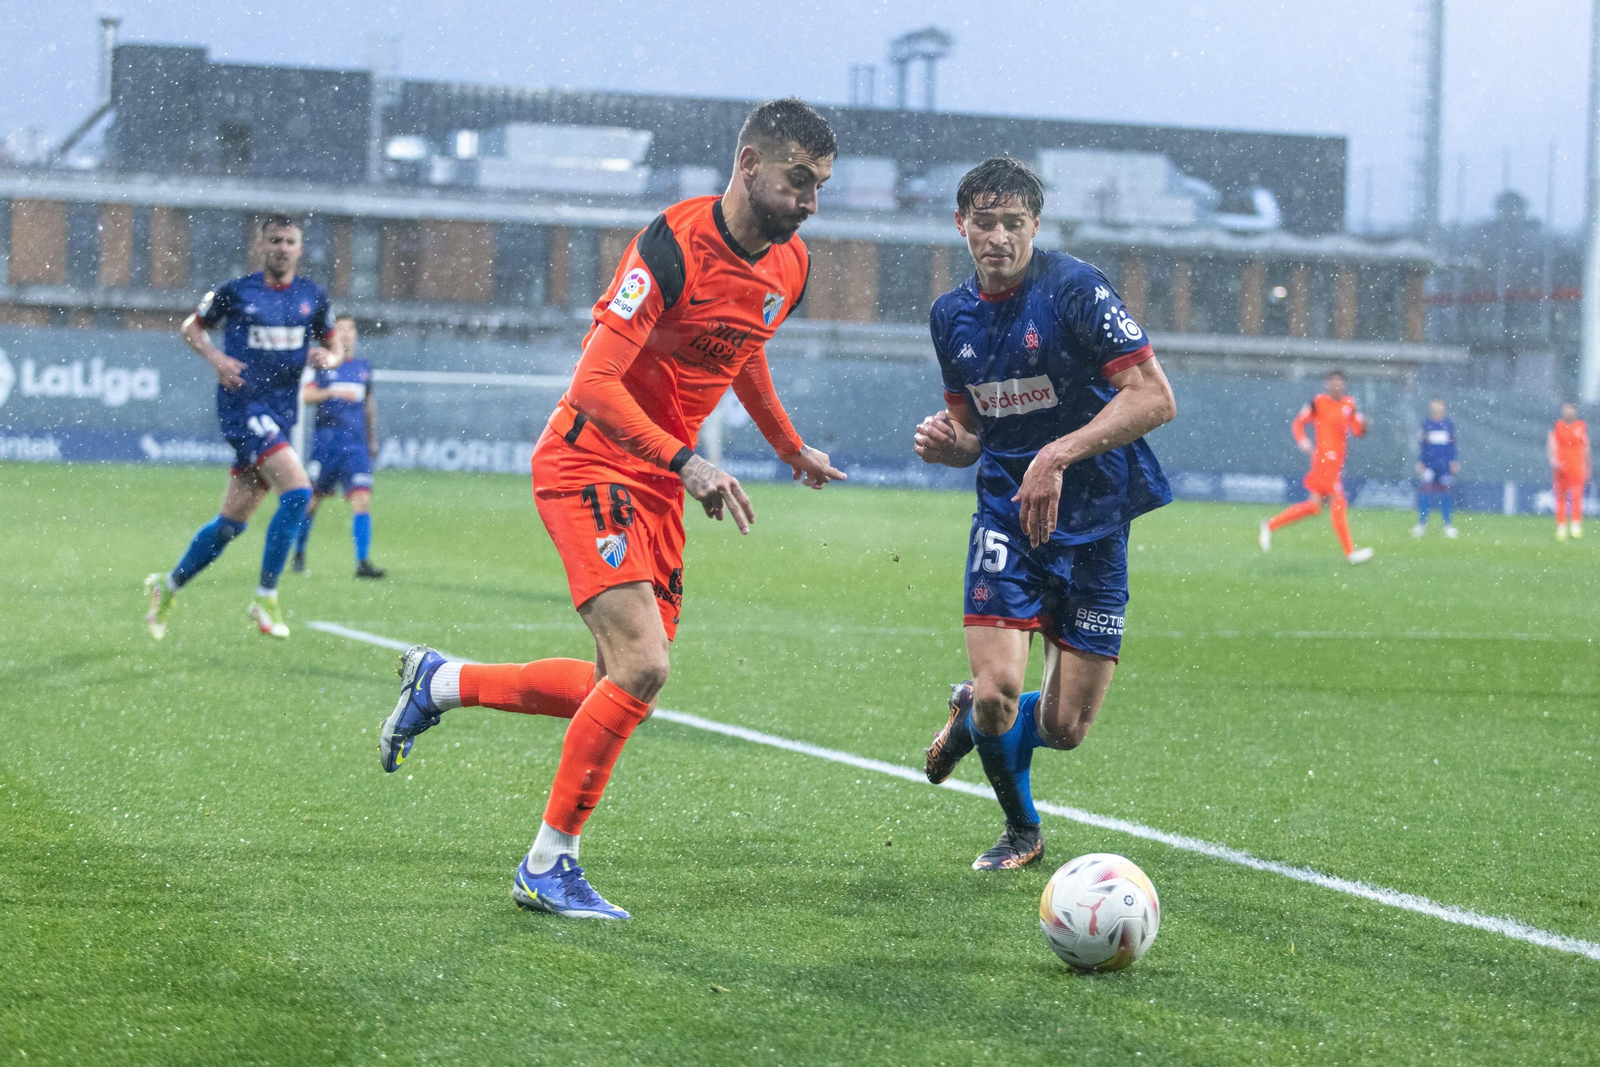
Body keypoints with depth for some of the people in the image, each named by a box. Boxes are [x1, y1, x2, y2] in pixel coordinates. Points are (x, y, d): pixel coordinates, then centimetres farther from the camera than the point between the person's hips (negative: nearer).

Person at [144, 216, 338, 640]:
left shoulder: (313, 296, 7)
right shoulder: (234, 293, -3)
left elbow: (333, 346, 18)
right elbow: (191, 327, 10)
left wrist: (327, 356, -6)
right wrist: (216, 358, -8)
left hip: (281, 413, 5)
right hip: (242, 403, -5)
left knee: (231, 523, 10)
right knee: (297, 490, -24)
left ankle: (168, 586, 30)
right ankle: (265, 597, -14)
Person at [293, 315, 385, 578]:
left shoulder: (364, 368, 13)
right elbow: (305, 395, -12)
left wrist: (373, 440, 25)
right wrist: (332, 392, -27)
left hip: (357, 446, 2)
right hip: (326, 444, -2)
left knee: (362, 500, -11)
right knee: (312, 499, 6)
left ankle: (363, 562, -14)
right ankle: (298, 554, 24)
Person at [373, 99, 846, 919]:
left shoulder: (789, 266, 5)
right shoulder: (675, 243, -21)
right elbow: (595, 381, -25)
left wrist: (791, 449, 36)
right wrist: (686, 461, -34)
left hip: (657, 485, 8)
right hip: (590, 462, -8)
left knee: (628, 686, 6)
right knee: (642, 668, -19)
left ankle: (442, 684, 25)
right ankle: (547, 865, -5)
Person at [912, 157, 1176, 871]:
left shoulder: (1074, 289, -13)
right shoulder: (952, 316, 6)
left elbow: (1155, 397, -20)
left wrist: (1058, 456, -28)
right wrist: (944, 442, -7)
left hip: (1093, 522, -3)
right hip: (1006, 514, 3)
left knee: (1064, 728, -2)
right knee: (996, 689, -17)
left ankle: (972, 721, 35)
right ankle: (1021, 830, 16)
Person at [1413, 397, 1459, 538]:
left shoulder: (1449, 424, 4)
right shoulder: (1426, 424, 2)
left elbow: (1452, 445, 11)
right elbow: (1421, 445, 6)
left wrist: (1454, 462, 9)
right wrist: (1420, 462, 2)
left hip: (1445, 464, 1)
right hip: (1429, 465, -1)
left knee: (1445, 495, 2)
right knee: (1425, 493, -8)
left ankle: (1448, 525, 11)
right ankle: (1422, 524, -1)